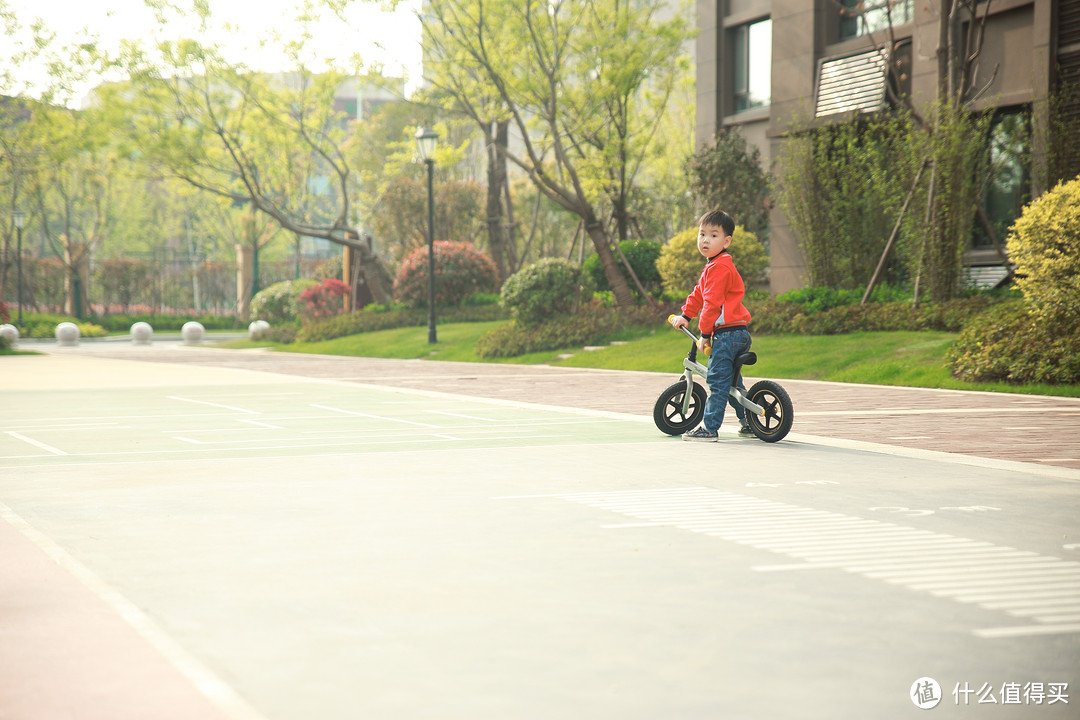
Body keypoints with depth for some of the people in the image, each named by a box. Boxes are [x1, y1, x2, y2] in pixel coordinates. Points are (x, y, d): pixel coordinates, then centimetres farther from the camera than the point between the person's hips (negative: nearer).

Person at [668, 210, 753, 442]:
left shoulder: (719, 268, -15)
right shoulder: (714, 266, 20)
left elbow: (712, 302, -17)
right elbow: (699, 294, 29)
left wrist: (705, 333, -13)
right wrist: (685, 315, 23)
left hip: (726, 332, -11)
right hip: (739, 334, 11)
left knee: (717, 381, -9)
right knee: (732, 382, 19)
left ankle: (709, 429, -7)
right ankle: (748, 423, 24)